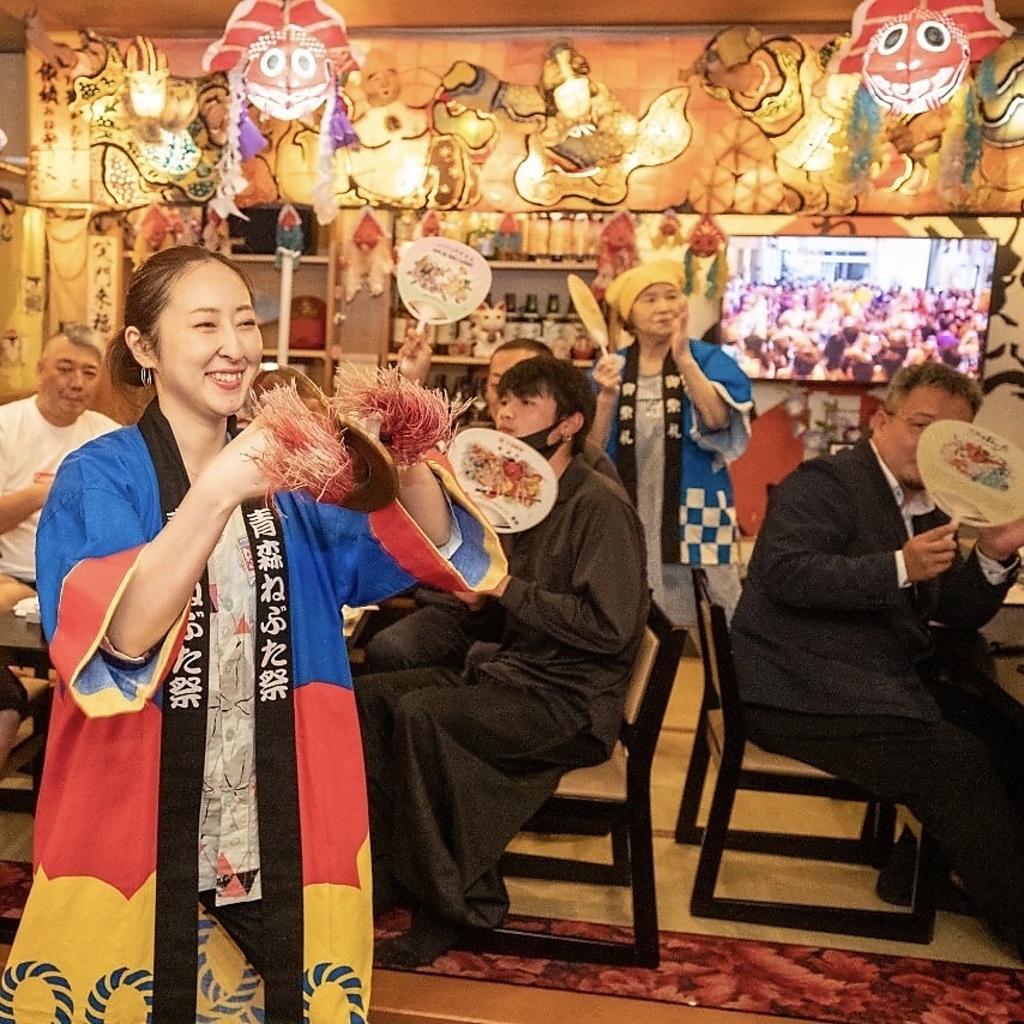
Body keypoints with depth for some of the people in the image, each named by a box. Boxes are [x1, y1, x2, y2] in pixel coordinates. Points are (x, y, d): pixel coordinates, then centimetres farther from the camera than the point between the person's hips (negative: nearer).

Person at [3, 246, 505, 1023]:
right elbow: (118, 640, -27)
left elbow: (425, 555, -6)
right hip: (138, 825, -3)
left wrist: (408, 464, -25)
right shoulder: (98, 477, -11)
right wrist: (214, 496, -39)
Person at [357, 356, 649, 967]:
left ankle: (460, 904, -9)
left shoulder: (600, 504, -14)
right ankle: (390, 875, 5)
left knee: (421, 714, -26)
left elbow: (611, 627, -22)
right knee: (372, 693, -3)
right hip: (510, 674, 9)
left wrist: (504, 586, -21)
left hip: (573, 703, -8)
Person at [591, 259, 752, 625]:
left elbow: (718, 421, -17)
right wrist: (607, 397, -15)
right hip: (626, 520, 2)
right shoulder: (609, 367, 6)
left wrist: (685, 360, -23)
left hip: (693, 518, -1)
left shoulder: (709, 359, 2)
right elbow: (593, 449, -1)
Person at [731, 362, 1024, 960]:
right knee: (959, 765, -17)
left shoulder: (929, 509, 16)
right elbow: (785, 573, -25)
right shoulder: (825, 483, -9)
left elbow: (958, 618, 13)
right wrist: (900, 568, -29)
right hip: (806, 690, -9)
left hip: (886, 682, 9)